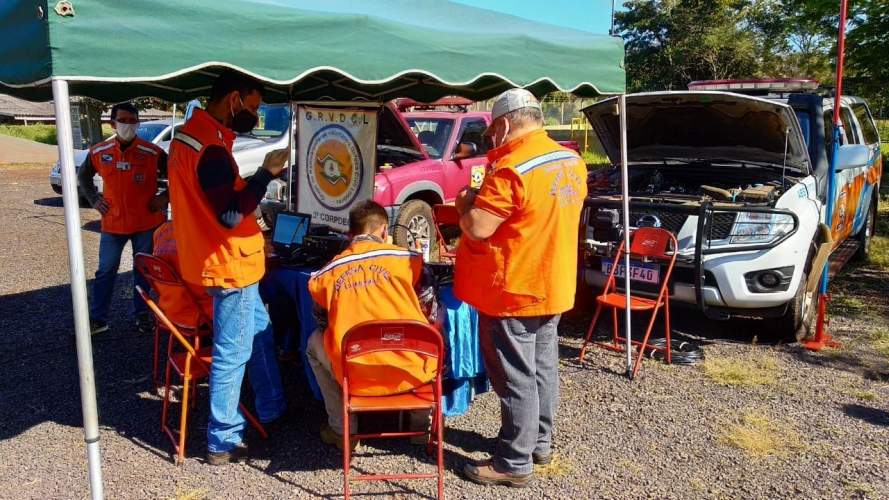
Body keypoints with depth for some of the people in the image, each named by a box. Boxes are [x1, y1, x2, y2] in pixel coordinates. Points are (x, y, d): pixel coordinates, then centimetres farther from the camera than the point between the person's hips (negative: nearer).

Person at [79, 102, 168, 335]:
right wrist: (94, 199, 6)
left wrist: (164, 198, -7)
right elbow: (83, 176, 16)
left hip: (146, 223, -2)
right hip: (112, 223, 2)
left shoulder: (153, 153, -11)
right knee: (105, 271, 8)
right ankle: (97, 318, 17)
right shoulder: (99, 152, -2)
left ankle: (142, 314, 24)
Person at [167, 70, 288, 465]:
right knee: (232, 354, 0)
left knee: (260, 332, 22)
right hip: (229, 265, -11)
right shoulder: (210, 148, -23)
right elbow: (231, 215, -26)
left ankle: (271, 410, 37)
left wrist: (260, 176, 10)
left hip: (227, 261, 11)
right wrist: (266, 173, -20)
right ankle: (223, 443, 12)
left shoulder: (191, 134, 10)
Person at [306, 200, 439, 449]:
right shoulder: (406, 258, 0)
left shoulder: (325, 274, 4)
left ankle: (342, 429, 30)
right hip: (412, 374, 0)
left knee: (315, 342, 30)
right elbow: (431, 314, 9)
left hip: (356, 379, 1)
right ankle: (421, 421, 34)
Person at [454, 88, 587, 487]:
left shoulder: (512, 168, -23)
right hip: (552, 286, 9)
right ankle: (540, 441, 33)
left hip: (512, 291, -9)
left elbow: (476, 228, -23)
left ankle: (514, 463, 12)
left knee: (515, 378, 1)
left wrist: (465, 201, -3)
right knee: (542, 368, 19)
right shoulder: (571, 162, 5)